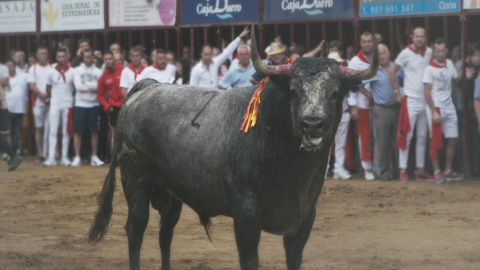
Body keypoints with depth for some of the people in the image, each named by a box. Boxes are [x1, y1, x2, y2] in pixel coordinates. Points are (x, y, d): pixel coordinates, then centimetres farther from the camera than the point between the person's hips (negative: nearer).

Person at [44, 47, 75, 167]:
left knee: (66, 131, 5)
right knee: (53, 131, -5)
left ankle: (64, 157, 10)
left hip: (68, 104, -1)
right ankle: (51, 158, -7)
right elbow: (48, 89, 12)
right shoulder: (52, 72, 2)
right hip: (55, 104, 1)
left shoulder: (72, 72, -2)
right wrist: (53, 97, 9)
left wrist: (70, 98, 4)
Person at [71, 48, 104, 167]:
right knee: (78, 131, -1)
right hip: (80, 104, -1)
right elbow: (78, 86, -9)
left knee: (94, 131, 4)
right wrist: (93, 86, -8)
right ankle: (77, 157, 3)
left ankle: (94, 157, 11)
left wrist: (85, 84, -9)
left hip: (94, 105, 1)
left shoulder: (98, 71, 6)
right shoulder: (77, 70, 4)